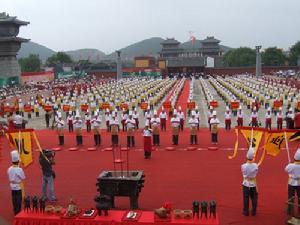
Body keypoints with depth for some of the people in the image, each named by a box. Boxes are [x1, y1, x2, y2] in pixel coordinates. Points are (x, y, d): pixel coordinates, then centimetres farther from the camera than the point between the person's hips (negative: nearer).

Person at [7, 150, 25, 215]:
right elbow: (23, 178, -13)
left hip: (12, 187, 5)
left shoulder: (9, 169, -5)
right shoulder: (19, 169, -22)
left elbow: (9, 178, 4)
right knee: (19, 200, 6)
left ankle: (15, 212, 25)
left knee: (14, 200, 15)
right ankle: (18, 212, 12)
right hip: (18, 187, -5)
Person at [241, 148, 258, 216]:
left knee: (246, 198, 9)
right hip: (253, 184, 1)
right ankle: (254, 212, 22)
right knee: (254, 198, 14)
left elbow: (243, 174, -3)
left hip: (246, 184, -1)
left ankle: (246, 212, 17)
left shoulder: (243, 166, -19)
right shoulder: (255, 166, -15)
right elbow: (256, 173, 0)